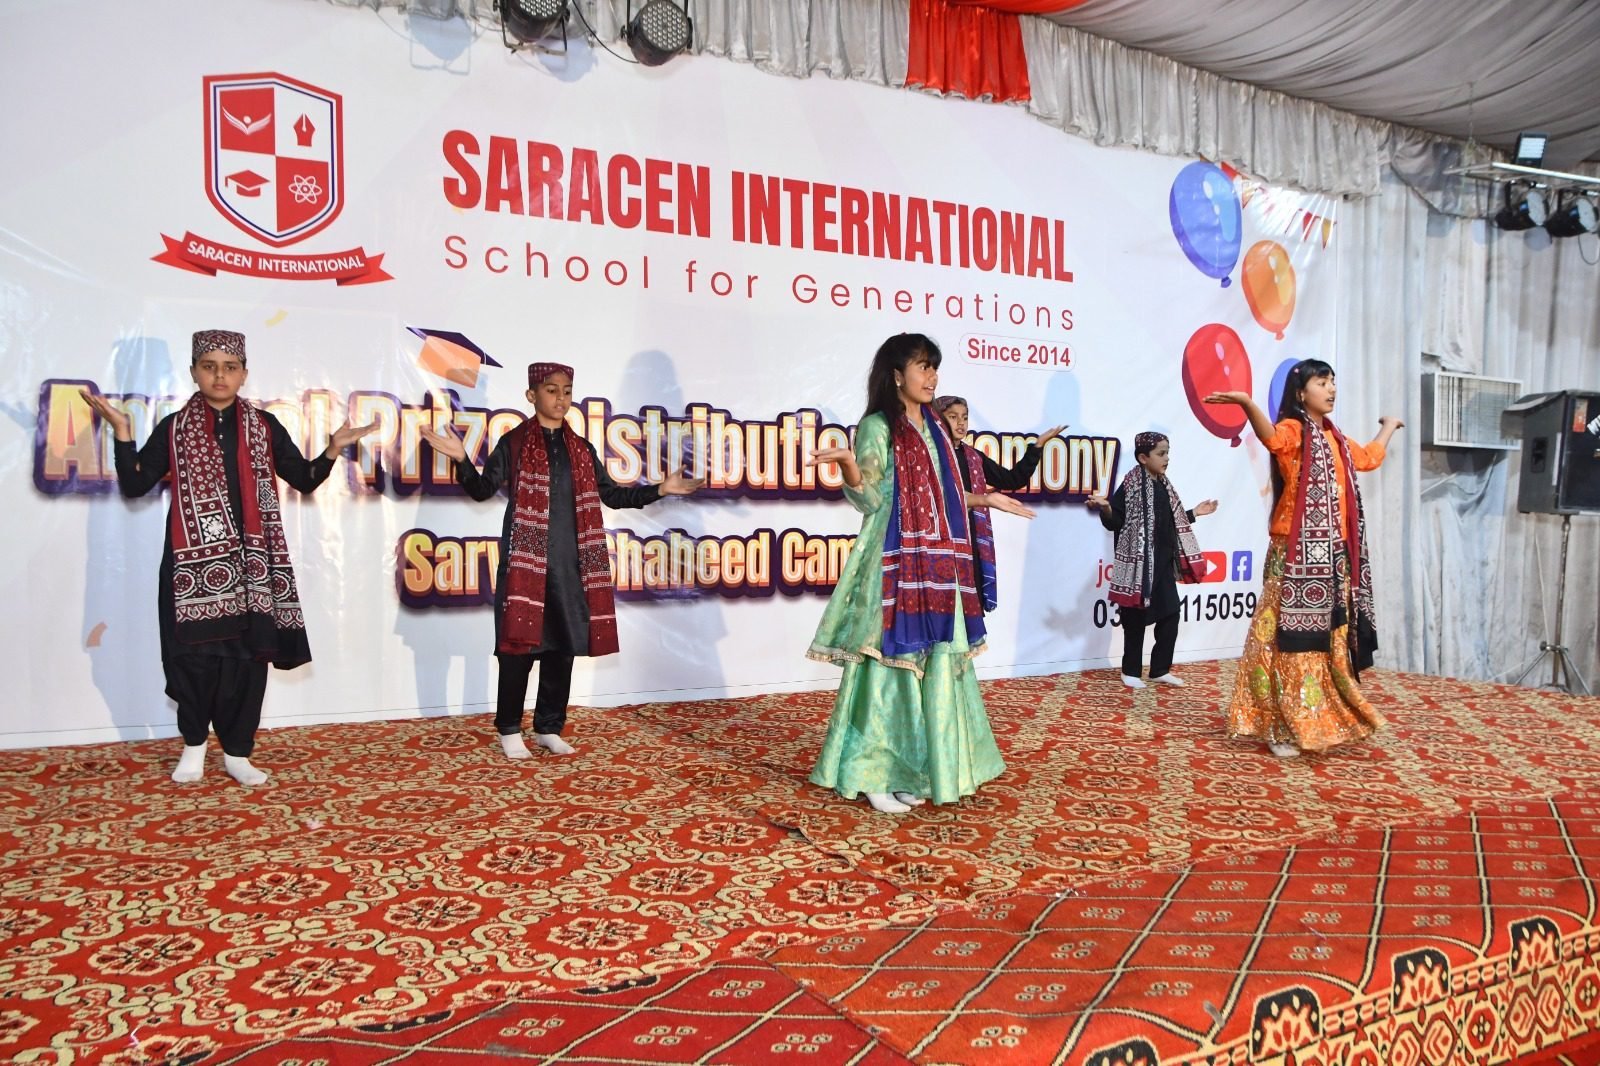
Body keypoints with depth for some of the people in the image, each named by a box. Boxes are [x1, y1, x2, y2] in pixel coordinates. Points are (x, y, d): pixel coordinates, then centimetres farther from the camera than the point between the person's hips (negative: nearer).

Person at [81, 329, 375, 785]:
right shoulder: (173, 428, 4)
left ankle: (237, 752, 15)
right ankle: (194, 744, 22)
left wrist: (332, 450, -8)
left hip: (251, 558, 1)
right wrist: (122, 433, -10)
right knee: (195, 653, 1)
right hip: (193, 558, -1)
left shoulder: (264, 427, 6)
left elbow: (305, 480, 8)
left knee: (248, 655, 2)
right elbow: (134, 485, 1)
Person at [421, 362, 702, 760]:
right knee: (519, 644, -2)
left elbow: (611, 494, 15)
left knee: (563, 646, 7)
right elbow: (482, 490, -4)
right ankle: (509, 730, 13)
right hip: (526, 561, -4)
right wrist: (462, 460, -22)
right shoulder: (513, 443, 1)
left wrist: (660, 489, 8)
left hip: (570, 564, 4)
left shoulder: (581, 449, 12)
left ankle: (549, 728, 20)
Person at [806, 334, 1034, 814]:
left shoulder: (933, 427, 17)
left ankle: (917, 770, 21)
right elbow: (869, 499, -13)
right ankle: (874, 774, 6)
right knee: (892, 663, -4)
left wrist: (985, 499, 24)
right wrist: (847, 463, -30)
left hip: (939, 564, 8)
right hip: (897, 563, -8)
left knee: (936, 664, 9)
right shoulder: (877, 426, -5)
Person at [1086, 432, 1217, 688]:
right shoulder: (1131, 485, -11)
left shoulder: (1164, 486, 12)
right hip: (1139, 563, -7)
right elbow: (1115, 522, -14)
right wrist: (1105, 509, -33)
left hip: (1164, 563, 7)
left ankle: (1160, 670, 19)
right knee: (1136, 618, 1)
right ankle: (1131, 671, 14)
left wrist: (1194, 513, 25)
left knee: (1170, 614, 7)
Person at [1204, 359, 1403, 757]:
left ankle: (1323, 719, 24)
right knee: (1293, 636, -7)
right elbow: (1272, 438, -34)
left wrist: (1388, 425, 54)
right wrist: (1247, 403, -54)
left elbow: (1369, 457, 38)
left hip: (1334, 555, 8)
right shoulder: (1293, 430, -9)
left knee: (1331, 636, 13)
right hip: (1297, 553, -8)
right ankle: (1280, 727, -1)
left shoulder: (1336, 438, 17)